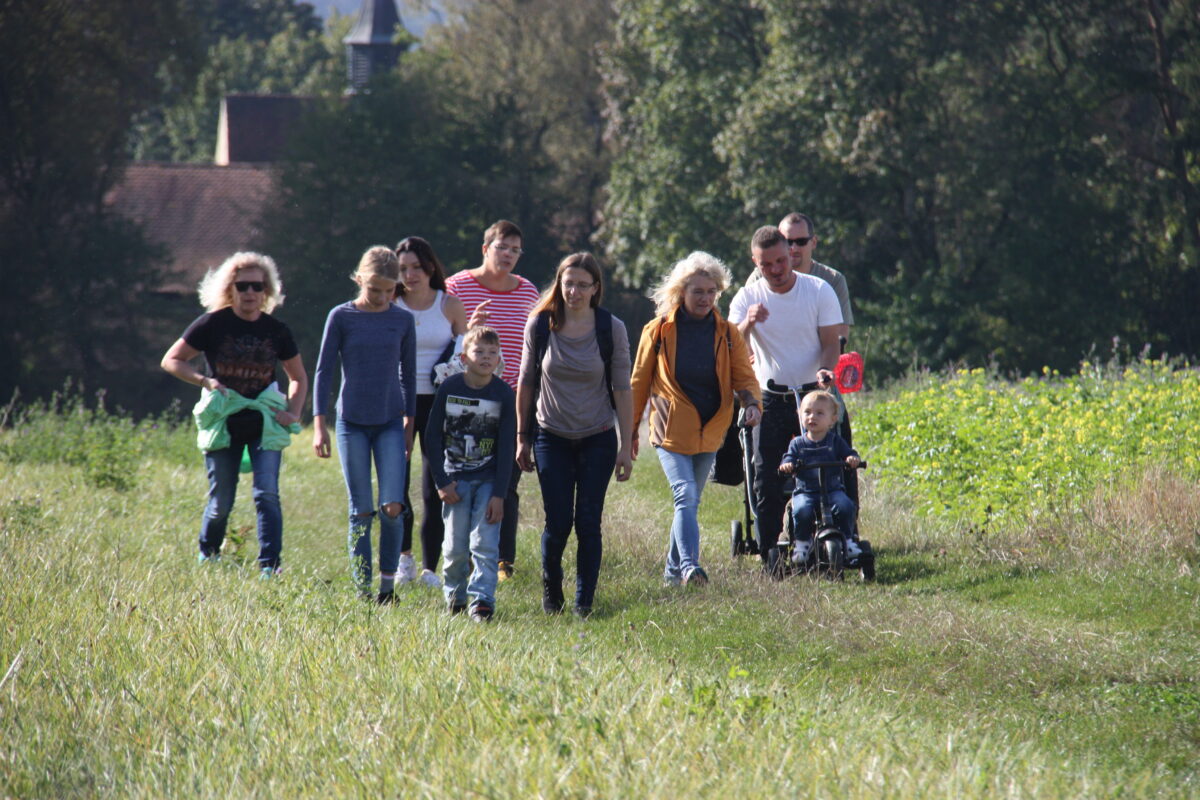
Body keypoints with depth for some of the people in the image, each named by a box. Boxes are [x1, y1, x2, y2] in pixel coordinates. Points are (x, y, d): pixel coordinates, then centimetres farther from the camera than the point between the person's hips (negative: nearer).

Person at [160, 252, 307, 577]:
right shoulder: (213, 324, -5)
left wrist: (293, 412, -1)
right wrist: (205, 381, -15)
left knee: (267, 494, -13)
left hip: (265, 420, 1)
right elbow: (171, 360, -1)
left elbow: (299, 377, 16)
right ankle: (207, 557, 30)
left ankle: (270, 567, -15)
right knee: (221, 501, 4)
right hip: (223, 420, -1)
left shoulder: (276, 331, 2)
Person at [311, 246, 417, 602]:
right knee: (361, 512, 1)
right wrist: (319, 424, -5)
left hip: (390, 424, 1)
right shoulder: (342, 317, -2)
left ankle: (388, 584, 3)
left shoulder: (403, 320, 3)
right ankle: (363, 590, 7)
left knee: (392, 507, -11)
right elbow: (324, 371, 0)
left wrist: (409, 423, 11)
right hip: (352, 423, -1)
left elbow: (408, 374, 11)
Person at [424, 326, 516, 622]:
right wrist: (442, 482, -5)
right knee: (455, 547, 2)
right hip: (455, 478, 1)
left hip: (489, 480, -1)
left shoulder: (503, 394, -6)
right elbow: (432, 437, 0)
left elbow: (506, 448, -4)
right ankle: (454, 595, 22)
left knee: (485, 544, -10)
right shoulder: (449, 388, -5)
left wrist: (498, 494, -10)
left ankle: (482, 600, -9)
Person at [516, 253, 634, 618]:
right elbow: (526, 382, 5)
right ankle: (551, 584, 25)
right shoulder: (540, 324, -4)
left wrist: (626, 446, -3)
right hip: (552, 437, 0)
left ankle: (584, 601, 11)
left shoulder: (611, 328, -6)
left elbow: (622, 389, -2)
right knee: (558, 523, -2)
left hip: (597, 440, 0)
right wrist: (522, 437, 6)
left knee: (588, 524, -2)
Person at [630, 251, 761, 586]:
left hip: (709, 432, 4)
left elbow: (744, 375, 5)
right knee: (685, 495, -21)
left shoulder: (727, 333, 5)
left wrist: (751, 402, -18)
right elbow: (639, 383, 5)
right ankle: (689, 565, -32)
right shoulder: (658, 331, -2)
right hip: (671, 431, -4)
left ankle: (673, 570, 23)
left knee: (690, 501, 11)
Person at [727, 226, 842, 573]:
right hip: (770, 398, 1)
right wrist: (747, 324, -29)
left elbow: (831, 343, -1)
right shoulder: (747, 298, 1)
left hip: (813, 393, -1)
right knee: (767, 481, -5)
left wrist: (826, 369, -23)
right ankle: (769, 555, -1)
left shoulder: (819, 291, -1)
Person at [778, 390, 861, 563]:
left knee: (845, 507, -28)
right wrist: (786, 465, -24)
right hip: (805, 492, 0)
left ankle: (848, 540, -4)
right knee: (802, 510, -31)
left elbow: (849, 453, 3)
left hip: (832, 489, 0)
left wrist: (852, 459, -21)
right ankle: (802, 542, -5)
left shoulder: (835, 441, 10)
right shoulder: (798, 443, 10)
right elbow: (789, 458, 0)